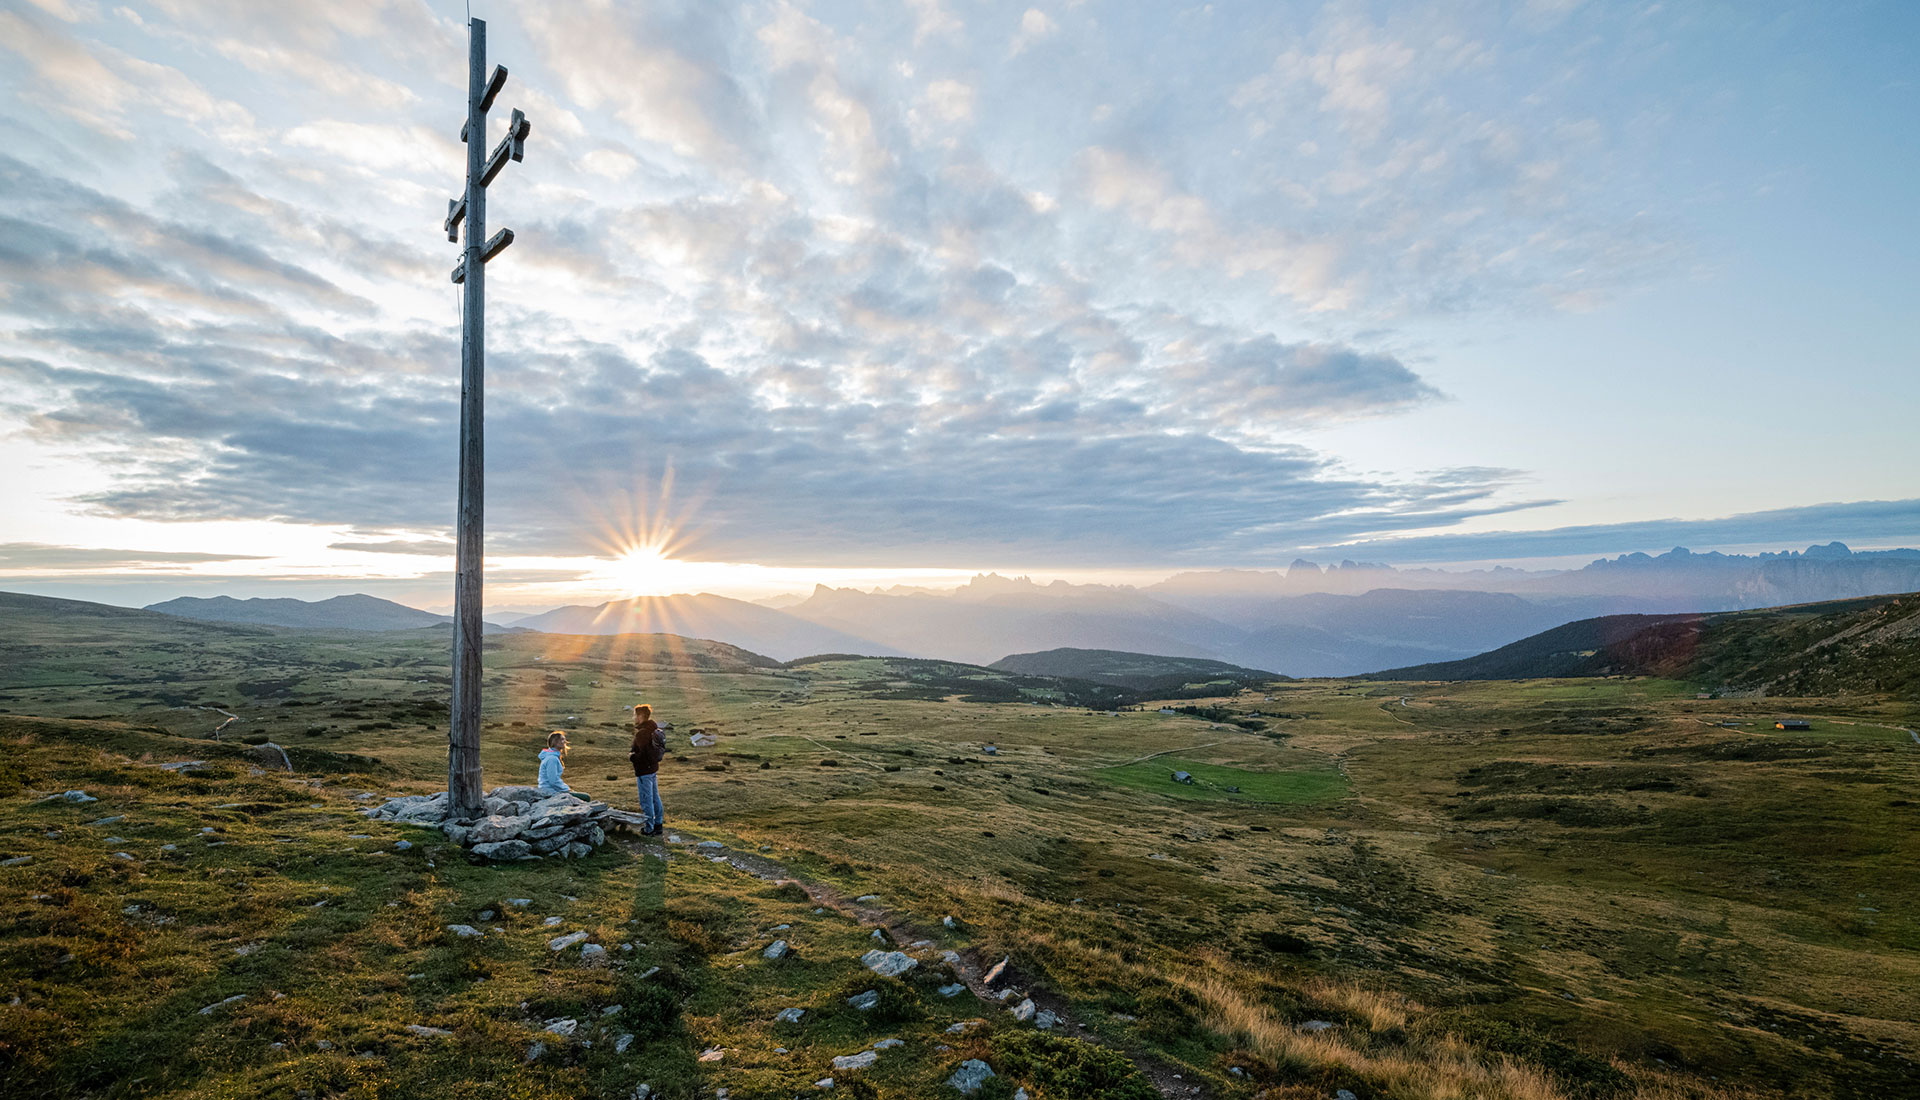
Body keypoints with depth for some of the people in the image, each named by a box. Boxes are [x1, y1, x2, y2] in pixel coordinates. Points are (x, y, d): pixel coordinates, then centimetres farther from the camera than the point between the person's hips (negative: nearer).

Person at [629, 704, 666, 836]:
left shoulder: (642, 733, -23)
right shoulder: (654, 730, 6)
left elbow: (643, 755, -28)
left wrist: (631, 756, -10)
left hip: (644, 771, -9)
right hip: (654, 768, 9)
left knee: (646, 800, 2)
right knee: (655, 797, 18)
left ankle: (649, 829, 11)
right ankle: (658, 825, 28)